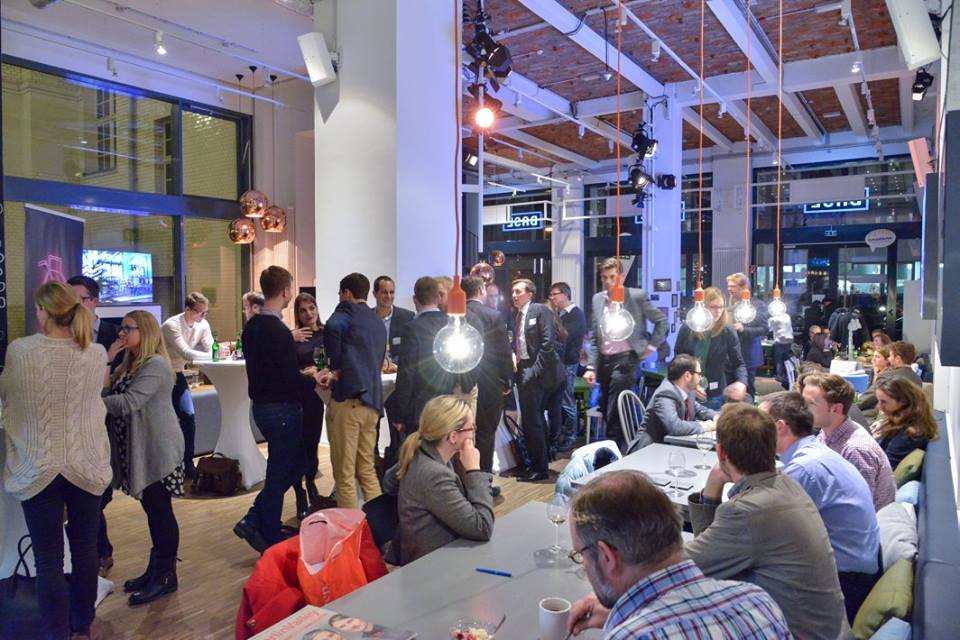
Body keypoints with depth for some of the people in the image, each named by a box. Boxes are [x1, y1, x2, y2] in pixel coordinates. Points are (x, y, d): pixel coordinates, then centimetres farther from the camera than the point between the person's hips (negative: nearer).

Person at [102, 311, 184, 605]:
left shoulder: (156, 365, -16)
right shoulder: (129, 364, 16)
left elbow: (128, 403, -24)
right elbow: (105, 391, 4)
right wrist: (106, 360, -5)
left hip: (158, 449, -9)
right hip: (139, 448, 10)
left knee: (160, 510, -1)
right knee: (152, 510, 16)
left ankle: (166, 576, 9)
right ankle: (156, 569, 26)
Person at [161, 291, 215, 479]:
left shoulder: (203, 325, -7)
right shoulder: (172, 325, -26)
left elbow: (211, 349, -14)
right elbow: (186, 353, -36)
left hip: (176, 374, 6)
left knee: (188, 417, -2)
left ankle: (187, 463, 8)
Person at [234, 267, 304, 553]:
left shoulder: (252, 326, 7)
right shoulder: (279, 331, -22)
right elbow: (291, 380, -22)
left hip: (261, 405, 9)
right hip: (282, 409, -9)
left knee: (293, 465, 20)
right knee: (279, 474, 4)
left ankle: (253, 521, 18)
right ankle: (270, 541, 16)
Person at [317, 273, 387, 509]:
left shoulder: (342, 318, -3)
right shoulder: (378, 323, 19)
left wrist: (333, 373, 0)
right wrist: (336, 374, 11)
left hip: (347, 400, -7)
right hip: (372, 401, 7)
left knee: (344, 474, 1)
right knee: (367, 470, 15)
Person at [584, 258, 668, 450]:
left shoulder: (637, 296, -6)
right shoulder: (597, 299, 8)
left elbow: (661, 320, 5)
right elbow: (594, 338, 11)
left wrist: (651, 346, 0)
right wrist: (591, 366, 4)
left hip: (625, 360, -5)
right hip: (603, 361, 5)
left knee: (615, 417, -10)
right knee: (607, 414, 11)